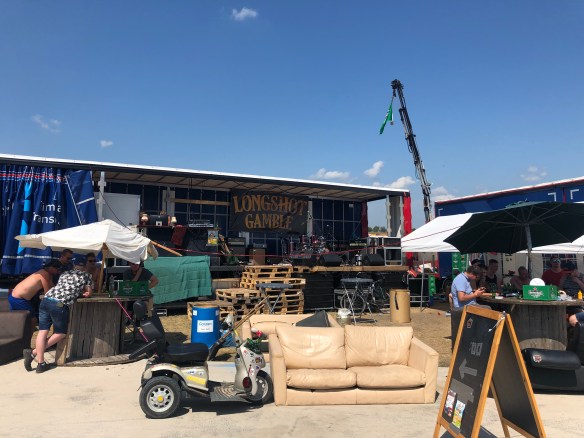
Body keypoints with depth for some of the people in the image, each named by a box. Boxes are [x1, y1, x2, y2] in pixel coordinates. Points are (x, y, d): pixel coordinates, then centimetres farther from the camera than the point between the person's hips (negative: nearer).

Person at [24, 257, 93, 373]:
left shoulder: (64, 274, 29)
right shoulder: (86, 275, 14)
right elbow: (88, 293, 17)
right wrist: (81, 292, 35)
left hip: (46, 299, 6)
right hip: (60, 304, -5)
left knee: (43, 331, 4)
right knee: (61, 333, 9)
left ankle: (41, 363, -2)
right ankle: (33, 353, 3)